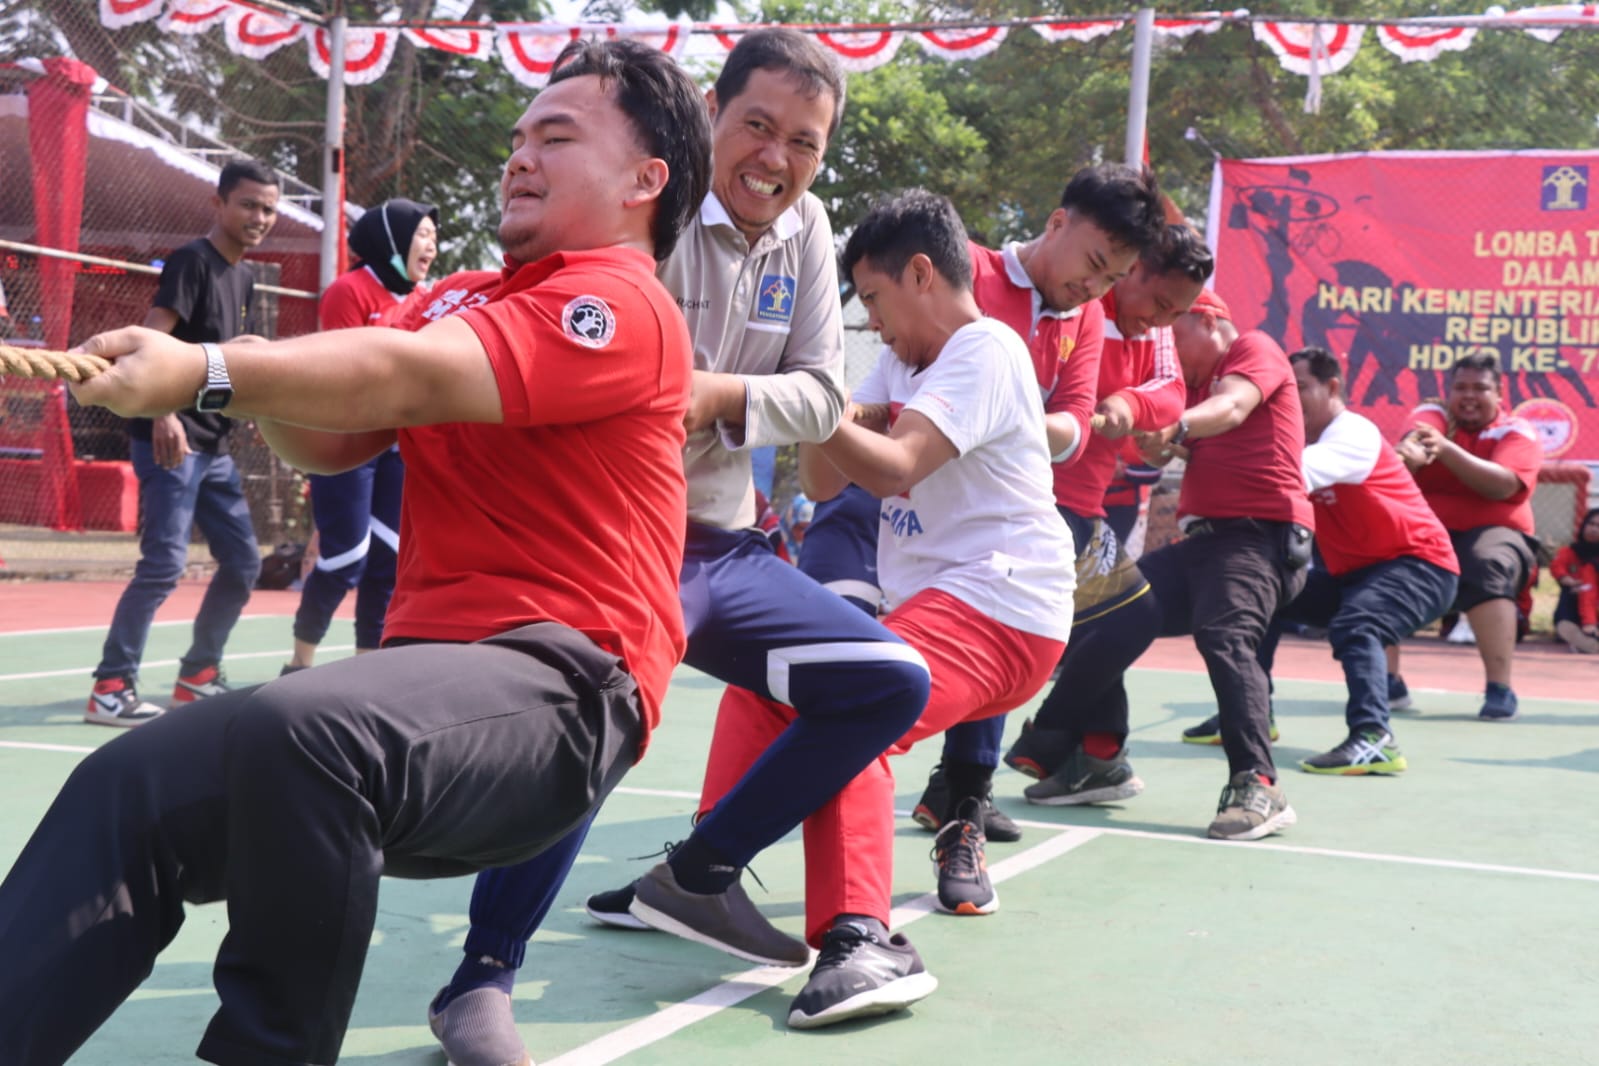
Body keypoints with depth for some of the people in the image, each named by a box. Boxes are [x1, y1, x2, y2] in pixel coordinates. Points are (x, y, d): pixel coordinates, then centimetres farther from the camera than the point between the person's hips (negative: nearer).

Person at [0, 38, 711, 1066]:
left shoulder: (622, 304, -5)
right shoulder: (470, 302, 22)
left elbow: (410, 377, -19)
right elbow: (335, 440, 17)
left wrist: (206, 371, -26)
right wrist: (265, 383, -4)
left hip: (554, 686, -8)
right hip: (433, 650, 8)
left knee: (295, 731, -37)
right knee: (128, 790, -14)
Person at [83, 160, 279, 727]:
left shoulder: (244, 277, 16)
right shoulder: (192, 260, -10)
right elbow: (152, 339, -21)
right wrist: (163, 414, -33)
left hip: (214, 445, 9)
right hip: (172, 440, -9)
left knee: (243, 561, 12)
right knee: (164, 563, -13)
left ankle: (197, 676, 24)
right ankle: (110, 688, -7)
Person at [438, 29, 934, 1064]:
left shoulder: (808, 231, 7)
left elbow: (821, 395, 3)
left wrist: (722, 393, -17)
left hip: (726, 550, 8)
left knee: (893, 682, 8)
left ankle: (698, 875, 17)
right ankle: (484, 976, -21)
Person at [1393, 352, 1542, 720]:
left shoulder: (1517, 432, -3)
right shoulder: (1434, 414, 3)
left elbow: (1503, 486, -23)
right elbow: (1417, 436, -24)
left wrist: (1446, 449, -37)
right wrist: (1409, 452, -51)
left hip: (1490, 532, -2)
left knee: (1489, 571, -35)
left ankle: (1500, 690, -31)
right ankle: (1388, 679, -12)